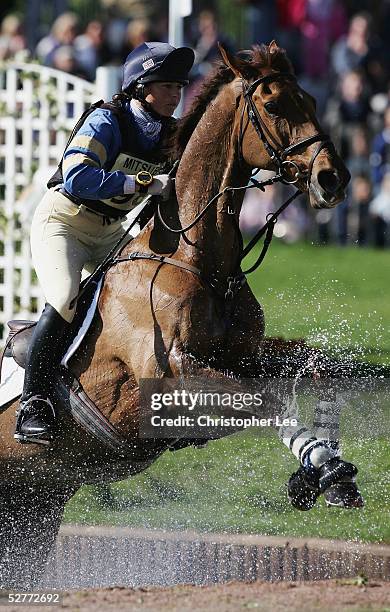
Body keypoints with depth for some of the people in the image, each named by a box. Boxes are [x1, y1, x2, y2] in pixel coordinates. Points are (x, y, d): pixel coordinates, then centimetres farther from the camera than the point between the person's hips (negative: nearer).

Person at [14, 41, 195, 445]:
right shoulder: (107, 122, -22)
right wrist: (145, 183, -40)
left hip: (111, 231, 7)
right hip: (62, 222, -7)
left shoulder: (171, 135, -2)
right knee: (65, 303, -27)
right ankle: (33, 407, -23)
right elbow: (77, 178, -37)